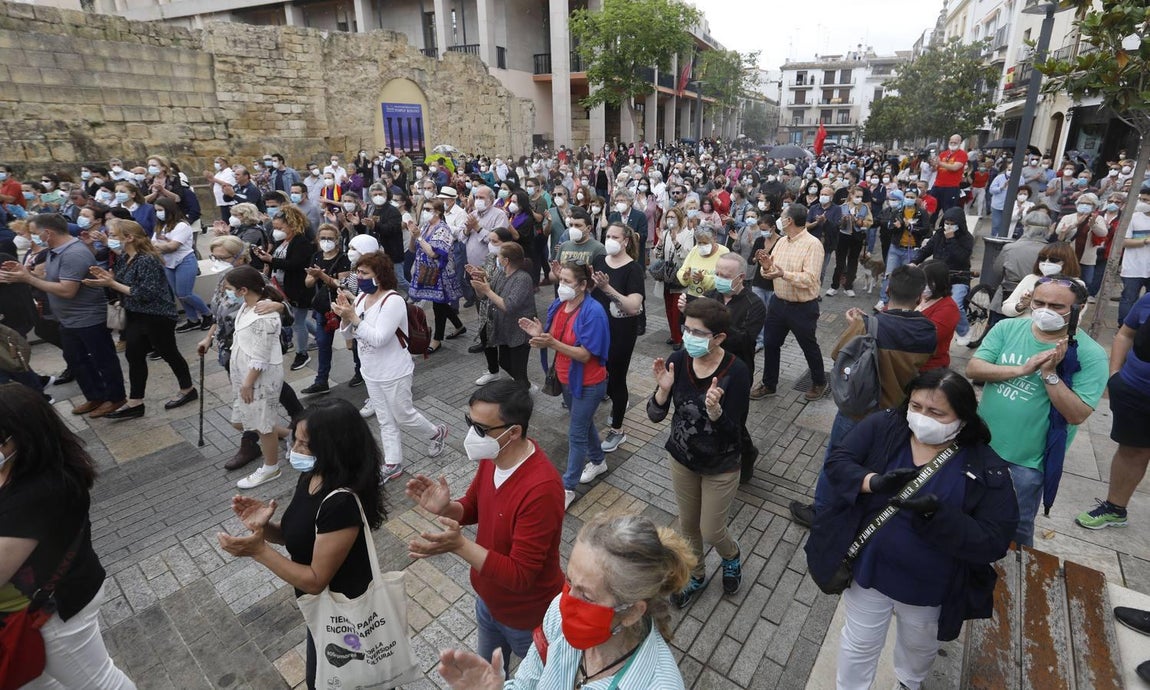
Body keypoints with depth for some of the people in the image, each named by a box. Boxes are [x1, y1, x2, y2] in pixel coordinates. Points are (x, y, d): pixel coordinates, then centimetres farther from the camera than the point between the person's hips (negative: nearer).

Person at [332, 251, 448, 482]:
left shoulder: (393, 301, -24)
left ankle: (436, 433, 37)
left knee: (403, 416, 10)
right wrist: (345, 316, -16)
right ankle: (392, 465, 29)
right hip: (371, 373, 8)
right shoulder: (362, 296, 0)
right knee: (385, 420, 16)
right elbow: (348, 333, 4)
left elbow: (378, 339, -30)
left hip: (394, 374, -7)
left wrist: (353, 317, -32)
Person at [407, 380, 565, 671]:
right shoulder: (492, 456, -14)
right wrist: (445, 508, -19)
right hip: (488, 598, 7)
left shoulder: (541, 489, -39)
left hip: (527, 615, -7)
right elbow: (473, 509, 2)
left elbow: (520, 576, -32)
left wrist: (459, 545, -41)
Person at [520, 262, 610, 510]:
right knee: (584, 422, 25)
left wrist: (552, 343, -37)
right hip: (566, 379, 8)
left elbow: (585, 355, -26)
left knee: (576, 434, 2)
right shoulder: (558, 305, -4)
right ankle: (598, 460, 49)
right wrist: (540, 334, -19)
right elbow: (555, 342, 3)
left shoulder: (593, 312, -25)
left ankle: (567, 488, 16)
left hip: (588, 383, -7)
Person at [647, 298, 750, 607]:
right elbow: (655, 415, -13)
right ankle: (696, 575, 49)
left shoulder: (736, 371, -25)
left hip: (721, 466, -3)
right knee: (687, 525, 21)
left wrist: (714, 410, -43)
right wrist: (664, 389, -33)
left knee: (711, 532, 12)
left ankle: (732, 557, 48)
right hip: (682, 459, 4)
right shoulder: (677, 361, -16)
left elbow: (733, 432, -24)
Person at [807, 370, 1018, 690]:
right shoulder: (882, 427, -15)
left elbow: (993, 543, -19)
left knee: (920, 645, 31)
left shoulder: (986, 469, -17)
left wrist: (936, 513, -35)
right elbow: (837, 463, -15)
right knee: (859, 644, 20)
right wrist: (874, 482, -34)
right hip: (869, 568, -1)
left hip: (931, 587, 1)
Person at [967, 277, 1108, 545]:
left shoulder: (1090, 354, -13)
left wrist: (1049, 373, -26)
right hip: (980, 445, 3)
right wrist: (1022, 369, -25)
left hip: (1026, 461, -3)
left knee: (1016, 530, 15)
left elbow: (1077, 415, -18)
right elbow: (973, 368, -14)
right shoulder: (1008, 328, -6)